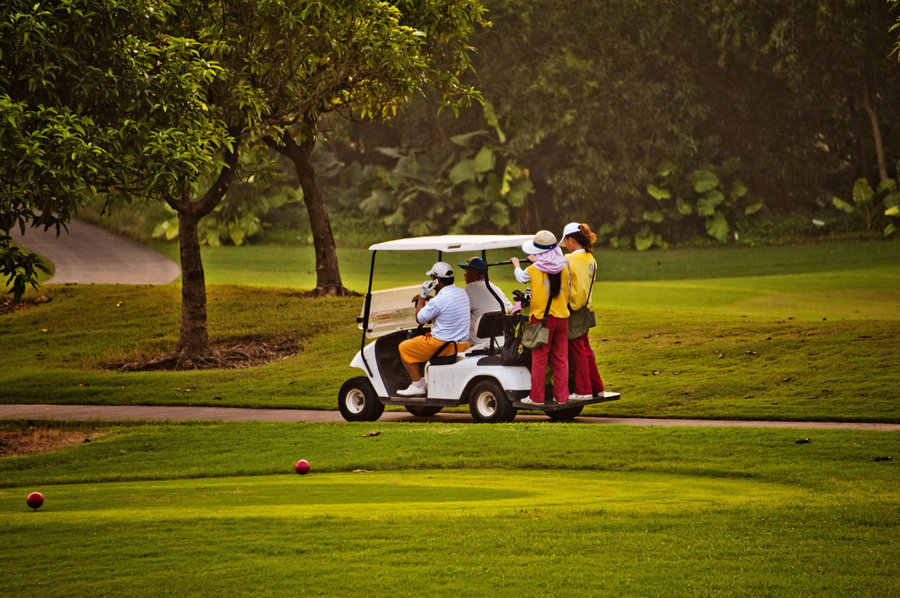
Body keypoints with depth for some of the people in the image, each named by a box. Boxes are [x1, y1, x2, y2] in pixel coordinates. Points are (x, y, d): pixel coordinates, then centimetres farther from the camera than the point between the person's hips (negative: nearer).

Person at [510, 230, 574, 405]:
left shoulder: (533, 270, -12)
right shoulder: (563, 268, -1)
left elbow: (521, 277, 10)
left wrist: (517, 265, 32)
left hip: (541, 318, -4)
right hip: (561, 317, 4)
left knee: (539, 359, 2)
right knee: (561, 358, 10)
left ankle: (536, 397, 4)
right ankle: (561, 395, 13)